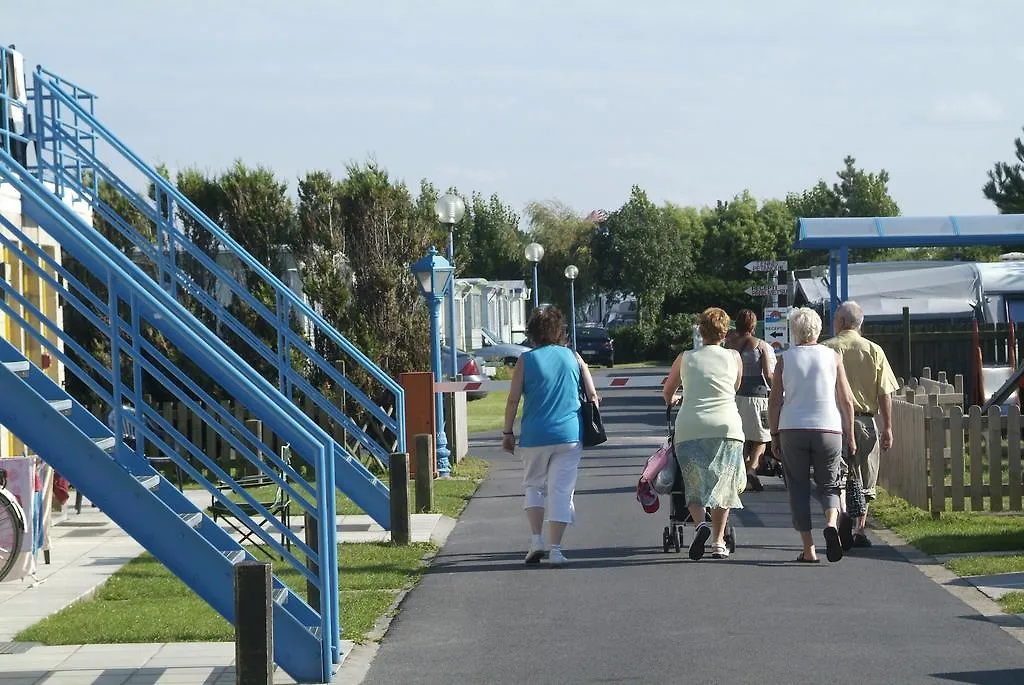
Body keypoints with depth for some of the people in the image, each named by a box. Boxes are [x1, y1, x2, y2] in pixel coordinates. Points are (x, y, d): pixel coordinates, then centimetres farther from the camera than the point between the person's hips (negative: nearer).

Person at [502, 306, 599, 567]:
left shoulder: (526, 360, 0)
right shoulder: (573, 357, 5)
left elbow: (513, 400, -3)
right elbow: (592, 396, 5)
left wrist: (507, 432, 6)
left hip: (535, 437, -1)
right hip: (569, 436, 1)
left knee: (534, 486, 17)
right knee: (561, 490, 3)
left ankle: (536, 540, 5)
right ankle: (555, 549, -1)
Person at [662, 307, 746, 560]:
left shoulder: (686, 358, 12)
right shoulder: (733, 357, 11)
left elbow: (667, 392, 23)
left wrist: (672, 402, 46)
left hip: (689, 427, 0)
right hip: (726, 425, 0)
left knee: (694, 485, 6)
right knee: (723, 485, 11)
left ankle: (700, 524, -21)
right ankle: (718, 541, 7)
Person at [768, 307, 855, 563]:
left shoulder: (784, 360, 3)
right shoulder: (832, 357, 4)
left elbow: (774, 401, 1)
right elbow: (847, 400, 4)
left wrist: (774, 435, 9)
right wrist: (850, 435, 11)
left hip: (792, 430, 0)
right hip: (828, 429, 0)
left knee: (798, 488, 7)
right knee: (828, 485, 11)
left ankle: (808, 549, 3)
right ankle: (831, 524, -19)